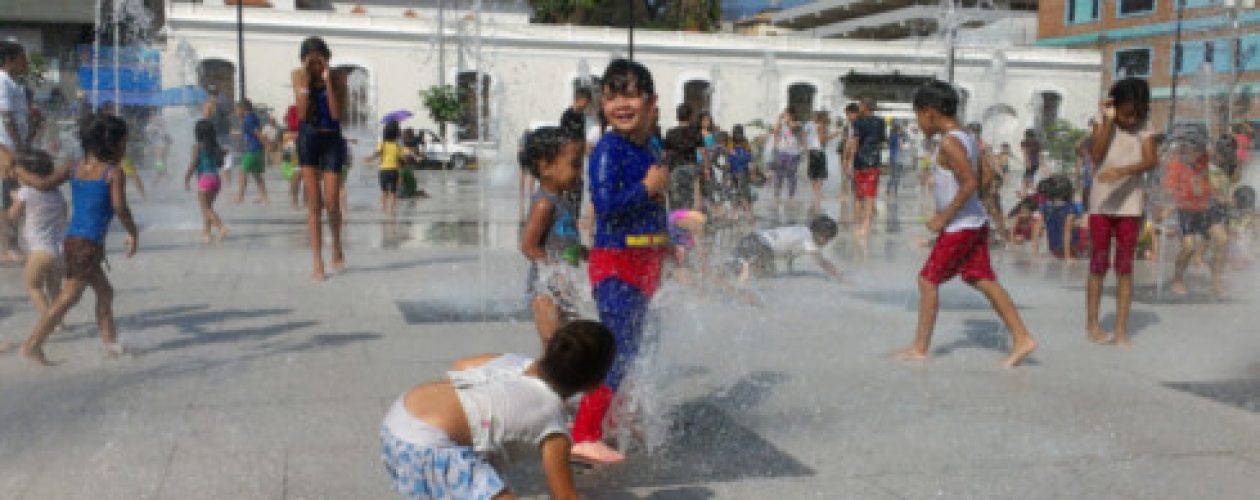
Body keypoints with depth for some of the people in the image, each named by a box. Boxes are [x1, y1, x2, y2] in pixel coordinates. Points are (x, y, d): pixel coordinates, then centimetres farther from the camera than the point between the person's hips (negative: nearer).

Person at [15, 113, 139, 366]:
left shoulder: (75, 169, 10)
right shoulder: (113, 172, -7)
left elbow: (43, 183, -1)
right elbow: (119, 207, -17)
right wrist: (133, 233, -5)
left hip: (72, 239, 8)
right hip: (89, 243, -8)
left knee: (105, 291, 18)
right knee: (69, 297, -2)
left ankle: (110, 341, 24)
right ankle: (33, 345, -2)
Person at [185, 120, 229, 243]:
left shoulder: (197, 146, -7)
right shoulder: (215, 147, 8)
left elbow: (192, 165, -8)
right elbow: (220, 163, 12)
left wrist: (187, 179, 0)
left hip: (204, 179, -6)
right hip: (216, 178, 6)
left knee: (205, 208, -1)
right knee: (207, 207, 16)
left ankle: (221, 227, -19)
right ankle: (206, 232, 19)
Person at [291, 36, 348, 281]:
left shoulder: (338, 77, -4)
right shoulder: (298, 75, -1)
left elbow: (336, 114, -15)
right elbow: (301, 113, -11)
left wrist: (328, 81, -18)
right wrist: (305, 82, -16)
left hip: (332, 139, -1)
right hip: (308, 139, 1)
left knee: (331, 202, -3)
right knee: (314, 203, -3)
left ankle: (337, 246, 26)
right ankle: (318, 263, -1)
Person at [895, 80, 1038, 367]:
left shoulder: (949, 143, -18)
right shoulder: (968, 139, 11)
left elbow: (969, 183, -27)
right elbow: (981, 179, 17)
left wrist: (943, 217, -20)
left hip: (959, 228, -9)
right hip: (976, 222, 9)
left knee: (928, 281, 0)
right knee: (983, 281, 10)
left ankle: (919, 348, 7)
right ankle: (1022, 338, 9)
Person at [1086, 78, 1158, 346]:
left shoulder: (1144, 131, -1)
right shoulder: (1103, 125, -2)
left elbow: (1150, 161, -16)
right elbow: (1096, 156, -17)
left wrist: (1122, 170, -33)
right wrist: (1108, 121, -19)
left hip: (1129, 204, 1)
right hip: (1101, 203, -1)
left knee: (1125, 266, 2)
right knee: (1099, 264, 6)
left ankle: (1121, 329, 6)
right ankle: (1092, 323, 15)